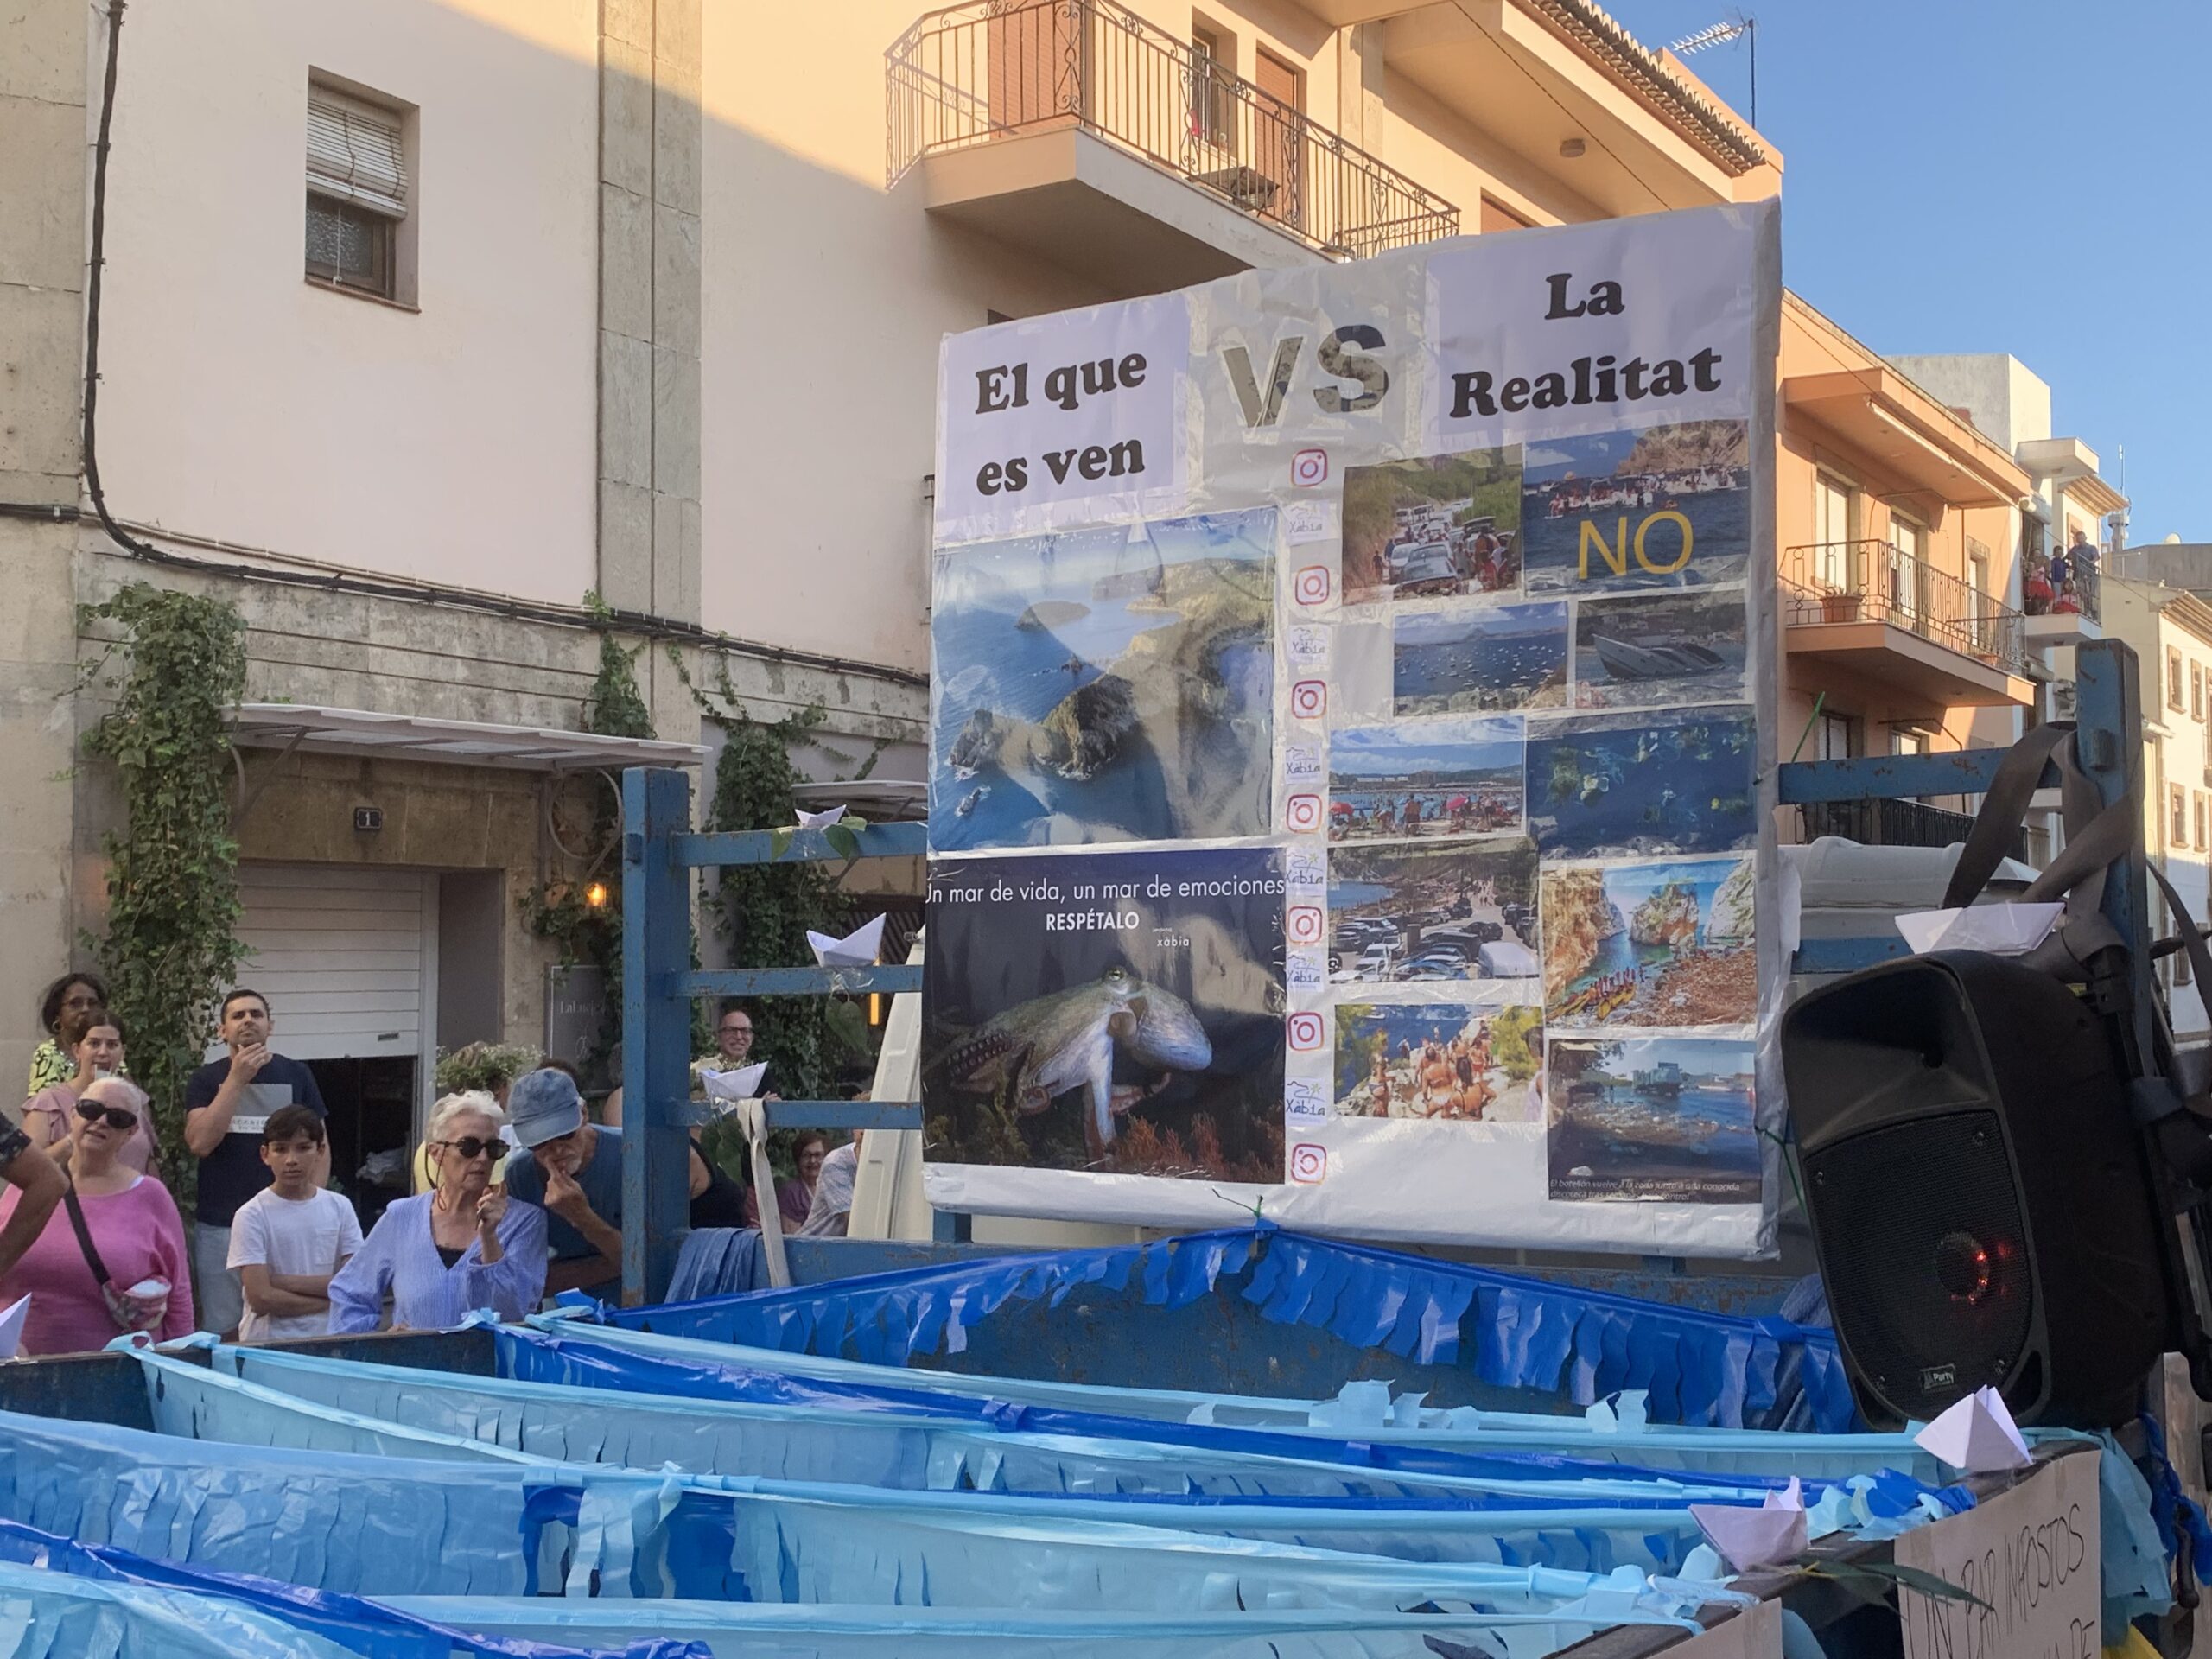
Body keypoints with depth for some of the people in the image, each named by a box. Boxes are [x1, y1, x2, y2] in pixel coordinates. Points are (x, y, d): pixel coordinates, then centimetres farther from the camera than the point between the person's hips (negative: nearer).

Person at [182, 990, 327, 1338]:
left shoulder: (296, 1075, 6)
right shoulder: (206, 1080, 4)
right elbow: (199, 1143, -11)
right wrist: (236, 1080, -13)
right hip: (219, 1227, 0)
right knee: (222, 1329, 5)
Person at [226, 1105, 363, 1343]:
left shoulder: (340, 1207, 7)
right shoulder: (251, 1216, -1)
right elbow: (261, 1299, -7)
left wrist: (286, 1282, -6)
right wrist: (331, 1298, -3)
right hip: (268, 1343, -3)